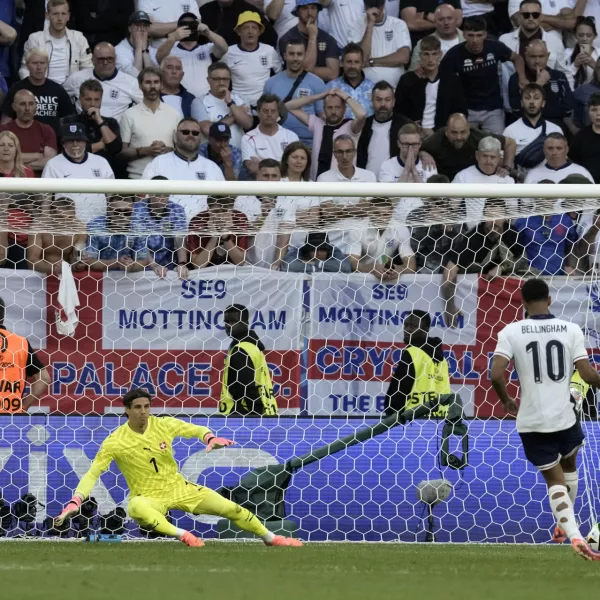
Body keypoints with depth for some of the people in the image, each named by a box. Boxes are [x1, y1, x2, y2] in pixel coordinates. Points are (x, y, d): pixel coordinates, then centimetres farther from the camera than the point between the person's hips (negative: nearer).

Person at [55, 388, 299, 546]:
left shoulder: (163, 425, -6)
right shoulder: (115, 442, -14)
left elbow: (195, 429, 1)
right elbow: (92, 474, -14)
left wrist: (210, 438, -23)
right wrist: (75, 502, -27)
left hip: (178, 487, 4)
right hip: (149, 497, -4)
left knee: (232, 509, -1)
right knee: (136, 507, -44)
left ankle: (271, 538, 20)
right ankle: (183, 535, -44)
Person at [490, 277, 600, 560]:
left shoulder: (511, 332, -7)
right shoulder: (571, 330, -6)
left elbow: (496, 375, -14)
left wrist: (507, 402, 5)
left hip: (532, 422, -1)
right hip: (564, 417, 1)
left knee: (555, 479, 8)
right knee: (568, 466, 30)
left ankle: (574, 535, -10)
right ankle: (564, 524, 42)